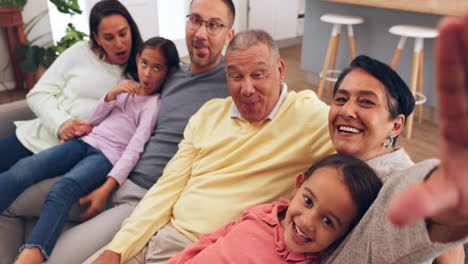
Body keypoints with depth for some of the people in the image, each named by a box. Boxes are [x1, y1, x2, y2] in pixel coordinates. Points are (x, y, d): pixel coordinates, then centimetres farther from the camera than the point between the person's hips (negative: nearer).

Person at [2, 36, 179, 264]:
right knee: (23, 168, -21)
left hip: (109, 156, -6)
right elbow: (93, 120, 19)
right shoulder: (126, 87, 21)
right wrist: (112, 94, -1)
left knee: (63, 190, -35)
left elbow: (135, 148, -11)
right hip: (86, 142, 6)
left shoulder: (156, 103, 1)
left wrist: (106, 188, -22)